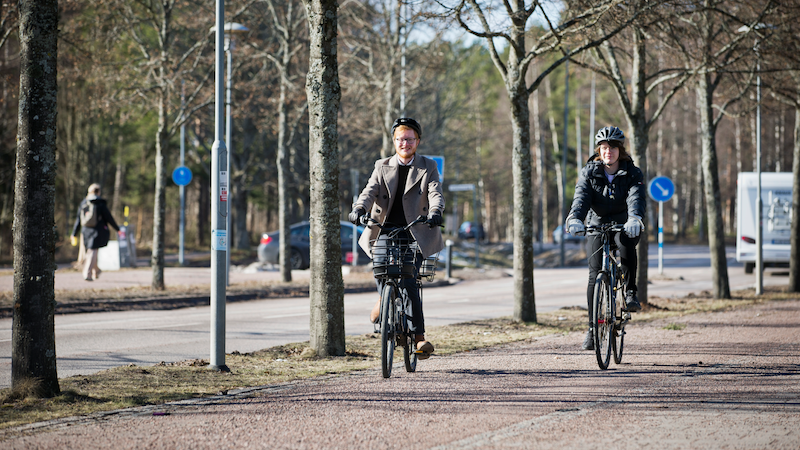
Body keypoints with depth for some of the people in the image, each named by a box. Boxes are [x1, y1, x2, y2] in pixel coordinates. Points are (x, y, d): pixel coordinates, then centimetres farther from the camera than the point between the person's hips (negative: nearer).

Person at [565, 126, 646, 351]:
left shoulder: (632, 173, -8)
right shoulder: (589, 172, -4)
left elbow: (636, 197, -25)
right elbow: (581, 197, -20)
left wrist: (634, 218, -47)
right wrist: (575, 218, -41)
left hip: (622, 224, -1)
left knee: (627, 243, -37)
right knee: (595, 275, -11)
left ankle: (630, 292, -23)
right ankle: (593, 328, -1)